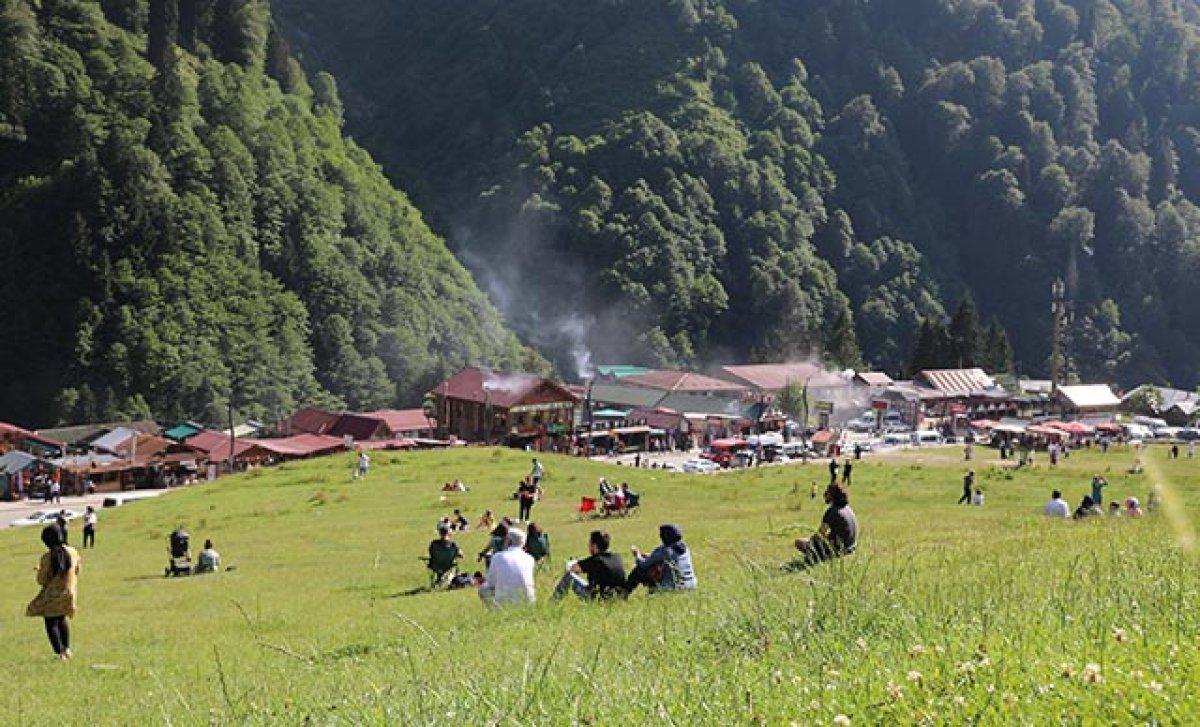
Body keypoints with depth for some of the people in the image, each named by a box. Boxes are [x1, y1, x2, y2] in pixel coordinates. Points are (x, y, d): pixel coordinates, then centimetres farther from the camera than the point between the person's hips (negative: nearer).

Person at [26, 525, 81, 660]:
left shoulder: (47, 557, -20)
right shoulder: (72, 552, -7)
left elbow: (42, 581, -12)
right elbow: (77, 572, 7)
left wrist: (39, 570, 8)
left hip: (53, 594, -5)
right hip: (69, 592, 5)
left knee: (51, 623, 10)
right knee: (62, 619, 26)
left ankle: (60, 653, 6)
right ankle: (67, 649, 26)